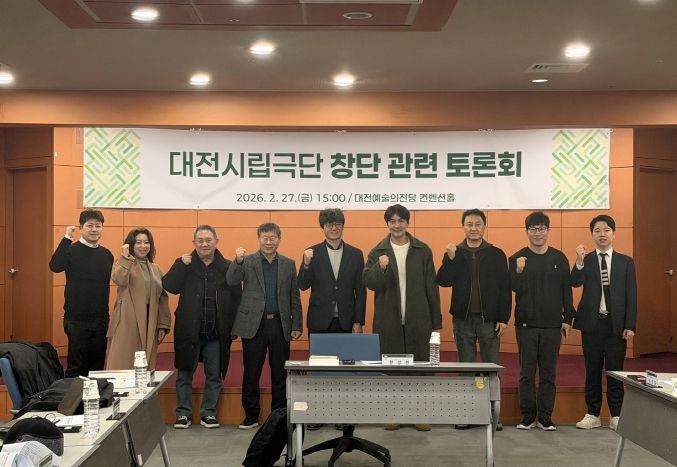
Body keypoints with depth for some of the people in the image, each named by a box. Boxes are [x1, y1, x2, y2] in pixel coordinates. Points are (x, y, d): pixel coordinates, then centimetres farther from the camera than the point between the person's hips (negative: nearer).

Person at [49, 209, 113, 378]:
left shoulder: (107, 255, 7)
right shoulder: (71, 250, -7)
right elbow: (55, 266, -27)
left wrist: (106, 313, 11)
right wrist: (67, 238, -26)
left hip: (100, 320, 5)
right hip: (77, 320, -4)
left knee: (98, 367, 11)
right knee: (76, 368, 1)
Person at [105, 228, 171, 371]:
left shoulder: (155, 269, 16)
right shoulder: (123, 264, 3)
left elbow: (162, 298, 13)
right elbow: (119, 280, -20)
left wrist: (163, 325, 6)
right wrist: (125, 257, -16)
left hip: (149, 326, 4)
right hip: (127, 323, -4)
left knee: (146, 367, 3)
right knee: (123, 364, -7)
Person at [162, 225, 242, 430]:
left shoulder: (227, 268, 1)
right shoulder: (184, 265, 2)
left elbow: (236, 299, 0)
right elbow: (169, 286, -12)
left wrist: (232, 327, -5)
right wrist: (182, 264, -19)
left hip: (217, 333, 1)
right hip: (189, 330, 0)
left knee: (214, 375, 9)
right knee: (185, 373, 8)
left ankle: (208, 413, 21)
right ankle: (184, 413, 19)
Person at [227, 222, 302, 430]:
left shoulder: (289, 264, 8)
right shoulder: (247, 261, 3)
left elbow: (295, 297, 8)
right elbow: (232, 281, -12)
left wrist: (297, 325, 4)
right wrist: (237, 261, -29)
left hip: (280, 325, 2)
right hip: (253, 324, -1)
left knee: (280, 373, 7)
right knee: (251, 373, 4)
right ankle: (251, 415, 15)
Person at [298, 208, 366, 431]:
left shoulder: (356, 254, 4)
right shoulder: (312, 253, 1)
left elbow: (360, 290, 4)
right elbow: (303, 286, -4)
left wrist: (358, 321, -1)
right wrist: (307, 264, -21)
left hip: (346, 321, 1)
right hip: (320, 321, -1)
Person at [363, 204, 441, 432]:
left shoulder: (422, 251, 3)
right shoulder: (378, 252, 4)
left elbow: (431, 287, 4)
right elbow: (370, 283, -4)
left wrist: (436, 320, 3)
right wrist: (380, 267, -23)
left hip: (418, 319, 0)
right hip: (388, 321, 0)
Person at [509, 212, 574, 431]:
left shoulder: (559, 258, 5)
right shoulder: (517, 259, -1)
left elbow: (566, 290, 8)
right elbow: (516, 289, -9)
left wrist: (567, 318, 4)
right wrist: (519, 272, -27)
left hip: (552, 325, 2)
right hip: (526, 324, -1)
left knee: (548, 373, 6)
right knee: (526, 373, 4)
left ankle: (545, 417, 14)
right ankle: (527, 416, 13)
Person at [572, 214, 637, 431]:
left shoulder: (626, 262, 4)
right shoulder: (585, 260, 4)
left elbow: (631, 296, 2)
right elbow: (575, 282, -14)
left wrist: (630, 325, -4)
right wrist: (579, 261, -29)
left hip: (616, 324, 0)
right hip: (592, 323, 0)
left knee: (615, 371, 5)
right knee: (592, 371, 7)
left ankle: (616, 416, 15)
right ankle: (593, 415, 17)